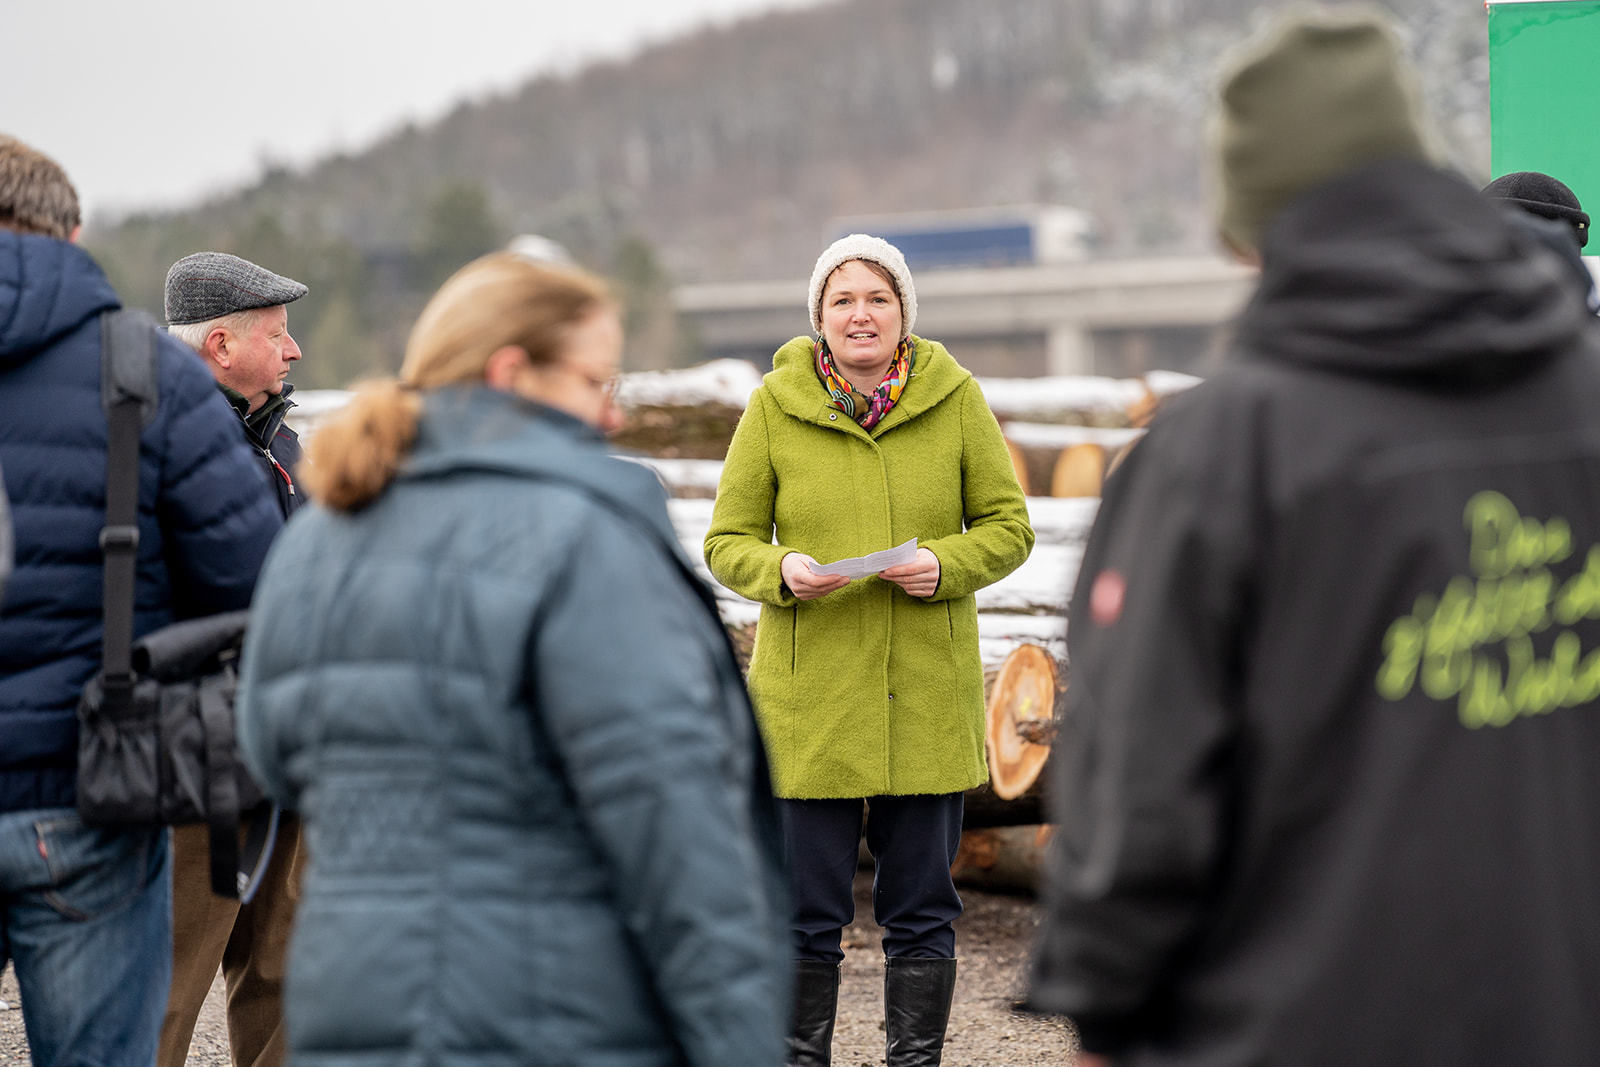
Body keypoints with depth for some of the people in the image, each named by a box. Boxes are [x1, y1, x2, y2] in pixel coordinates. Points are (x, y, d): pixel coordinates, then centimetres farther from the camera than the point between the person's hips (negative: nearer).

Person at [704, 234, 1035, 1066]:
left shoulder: (954, 397, 1)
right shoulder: (775, 403, 0)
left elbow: (1008, 526, 5)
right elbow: (727, 542, 3)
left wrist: (945, 563, -14)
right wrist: (782, 571, -18)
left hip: (928, 698, 1)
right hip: (809, 697, -1)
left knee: (921, 911, 8)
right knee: (805, 913, 2)